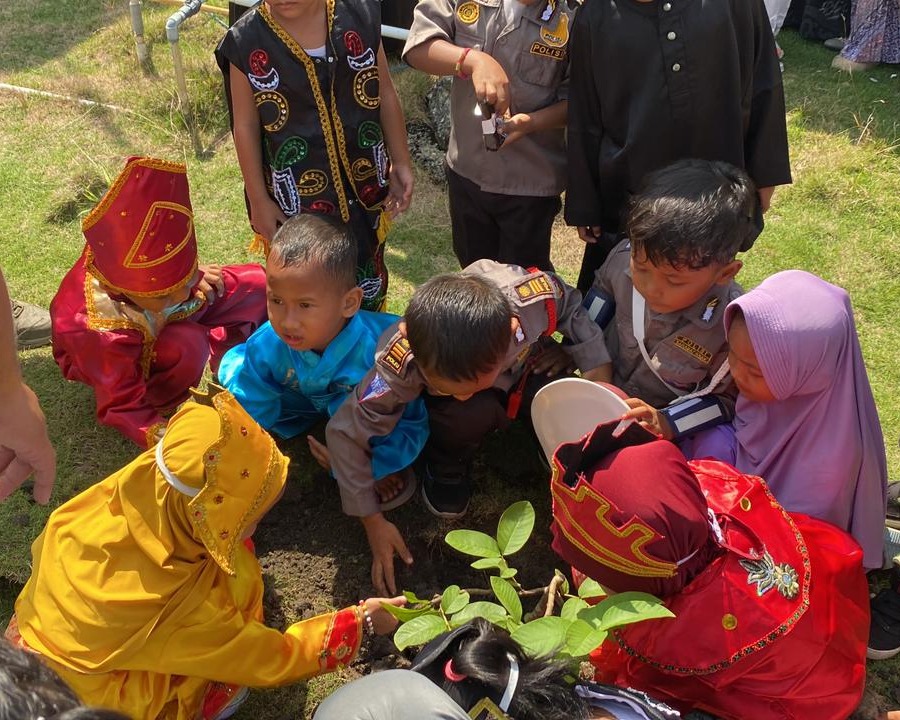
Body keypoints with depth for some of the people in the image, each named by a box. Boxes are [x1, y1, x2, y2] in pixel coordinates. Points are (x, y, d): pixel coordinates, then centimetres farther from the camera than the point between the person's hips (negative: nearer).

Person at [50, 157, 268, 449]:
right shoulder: (108, 336, -43)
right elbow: (122, 407, -33)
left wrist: (191, 276, -15)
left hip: (171, 316, 6)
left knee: (256, 283, -7)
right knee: (189, 347, -40)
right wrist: (161, 437, -49)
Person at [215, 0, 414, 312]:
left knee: (369, 281, 22)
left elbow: (386, 96, 1)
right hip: (295, 198, -2)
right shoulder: (246, 41, -14)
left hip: (364, 186, 3)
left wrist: (401, 163, 3)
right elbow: (246, 126, -6)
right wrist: (259, 200, -4)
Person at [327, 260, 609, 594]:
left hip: (528, 370, 2)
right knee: (474, 412, -36)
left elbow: (573, 309, -13)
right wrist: (372, 521, -23)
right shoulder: (402, 362, -40)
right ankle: (447, 466, -4)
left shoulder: (534, 295, -38)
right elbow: (345, 432, -28)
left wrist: (598, 380, -19)